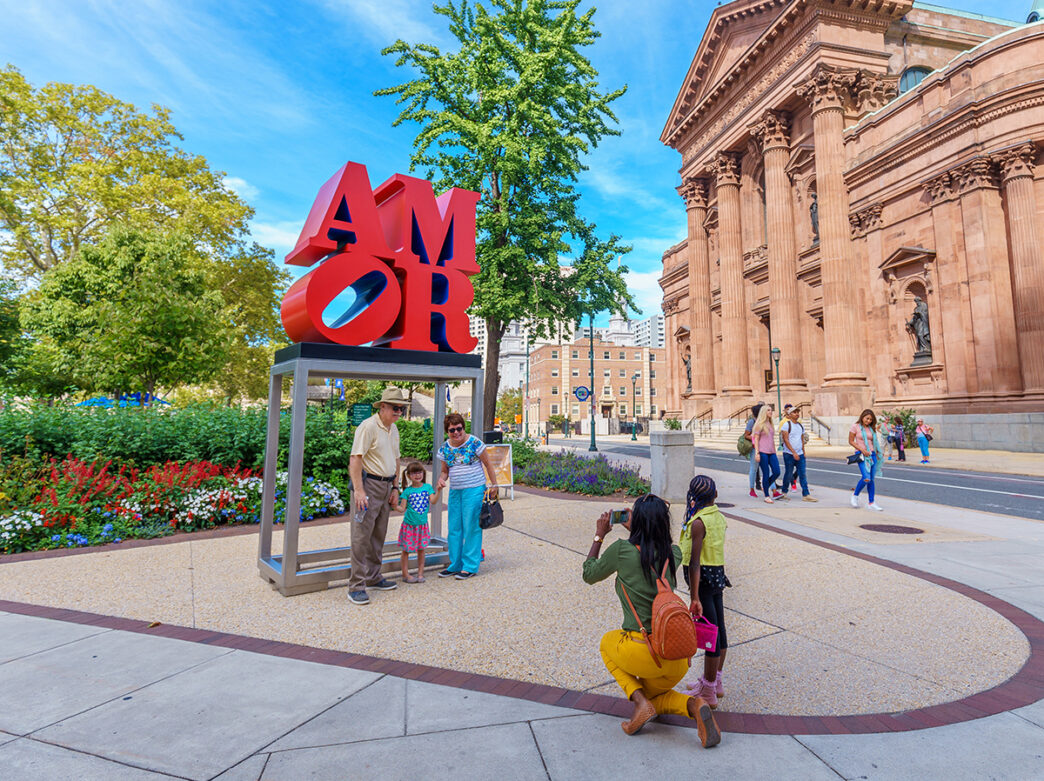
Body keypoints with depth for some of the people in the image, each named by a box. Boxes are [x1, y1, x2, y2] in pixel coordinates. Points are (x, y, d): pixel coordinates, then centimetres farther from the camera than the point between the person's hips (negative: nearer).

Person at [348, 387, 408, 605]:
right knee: (362, 535, -6)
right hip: (368, 484, -8)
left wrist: (395, 488, 17)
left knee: (379, 534, 14)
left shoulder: (394, 429, 13)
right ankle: (356, 586, 0)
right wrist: (358, 490, -23)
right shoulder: (368, 426, -13)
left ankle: (373, 577, 26)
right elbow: (355, 459, -18)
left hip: (386, 486, 8)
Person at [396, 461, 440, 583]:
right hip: (409, 524, -1)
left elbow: (433, 501, -12)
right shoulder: (407, 491, -5)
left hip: (422, 524, 2)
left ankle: (420, 573, 20)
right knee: (406, 550, 5)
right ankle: (405, 574, 16)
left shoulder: (427, 487, 0)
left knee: (421, 549, 9)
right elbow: (402, 508, -6)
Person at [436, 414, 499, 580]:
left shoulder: (474, 443, -10)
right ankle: (455, 565, 23)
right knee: (453, 529, 10)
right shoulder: (445, 448, 5)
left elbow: (487, 464, -3)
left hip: (474, 490, -5)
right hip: (454, 491, 5)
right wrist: (442, 479, -7)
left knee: (471, 528, -1)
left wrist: (493, 485, -3)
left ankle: (470, 567, 9)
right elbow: (445, 470, 14)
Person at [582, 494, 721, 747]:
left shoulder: (622, 550, -10)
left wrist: (599, 536, 17)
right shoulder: (674, 554, 2)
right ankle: (693, 705, 2)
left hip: (643, 652, -5)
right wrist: (634, 530, 32)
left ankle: (640, 702, 8)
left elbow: (589, 575, 8)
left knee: (607, 642, 30)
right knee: (653, 694, 34)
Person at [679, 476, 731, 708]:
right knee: (718, 628, 17)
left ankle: (708, 692, 14)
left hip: (704, 577, -9)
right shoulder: (719, 517, 4)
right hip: (718, 575, 9)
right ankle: (717, 682, 34)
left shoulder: (698, 523, -20)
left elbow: (695, 562, -23)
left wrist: (694, 597, -22)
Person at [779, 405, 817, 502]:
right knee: (788, 474, 2)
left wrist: (803, 452, 14)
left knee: (803, 474, 1)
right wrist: (794, 452, -19)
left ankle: (806, 495, 2)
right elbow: (786, 440, -13)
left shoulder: (800, 425, 14)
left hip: (800, 454, 6)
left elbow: (802, 440, 21)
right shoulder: (786, 425, -7)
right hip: (789, 454, -6)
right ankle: (784, 492, 18)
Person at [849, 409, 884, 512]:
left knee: (872, 479, 5)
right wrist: (862, 450, -13)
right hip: (862, 455, -5)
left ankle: (871, 503, 12)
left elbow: (874, 442, 20)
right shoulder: (855, 426, -3)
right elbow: (851, 441, -3)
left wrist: (877, 454, 12)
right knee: (866, 478, -18)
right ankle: (855, 495, 6)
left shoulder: (871, 428, 12)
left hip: (872, 454, 5)